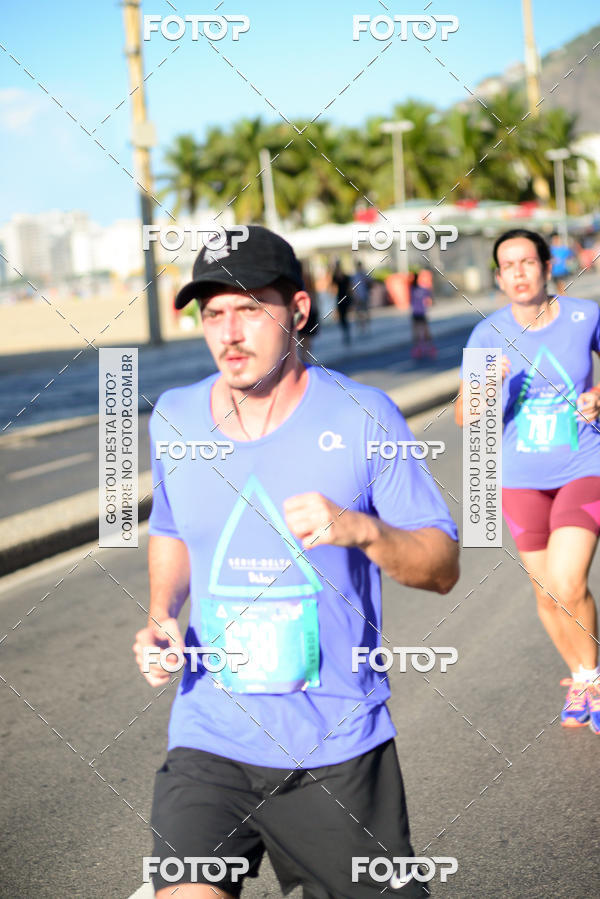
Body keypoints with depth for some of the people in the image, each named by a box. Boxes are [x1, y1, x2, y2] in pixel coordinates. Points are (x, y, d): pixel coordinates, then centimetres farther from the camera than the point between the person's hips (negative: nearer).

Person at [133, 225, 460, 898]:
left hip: (339, 748, -1)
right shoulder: (173, 417, 4)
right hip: (208, 742, 2)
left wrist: (361, 529, -23)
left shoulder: (362, 416, -6)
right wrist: (161, 616, 3)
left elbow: (443, 568, -4)